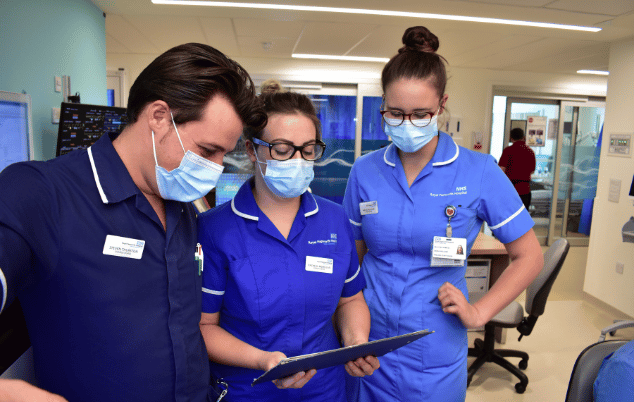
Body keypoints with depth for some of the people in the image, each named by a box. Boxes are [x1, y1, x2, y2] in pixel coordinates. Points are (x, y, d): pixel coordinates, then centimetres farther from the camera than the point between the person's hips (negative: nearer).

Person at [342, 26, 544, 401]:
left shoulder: (479, 172, -10)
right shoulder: (365, 171, -4)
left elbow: (529, 257, -1)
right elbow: (351, 257, 5)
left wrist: (479, 312, -7)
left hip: (434, 359, -1)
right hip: (367, 348, 2)